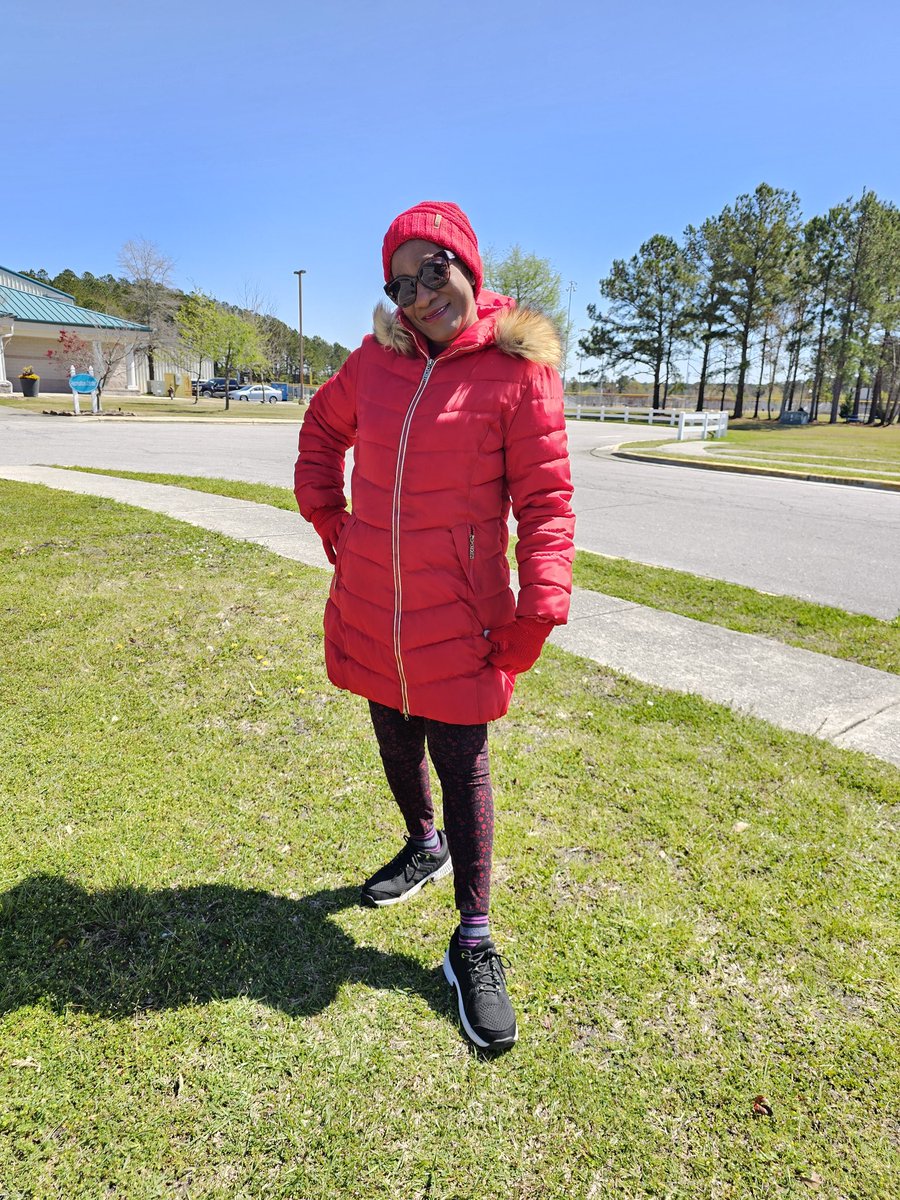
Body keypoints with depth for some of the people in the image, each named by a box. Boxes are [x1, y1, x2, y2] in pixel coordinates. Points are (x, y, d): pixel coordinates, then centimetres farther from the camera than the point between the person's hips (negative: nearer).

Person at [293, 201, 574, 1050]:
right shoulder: (376, 359, 5)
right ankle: (424, 845, 49)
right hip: (370, 604, 5)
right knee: (395, 740, 21)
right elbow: (323, 427, 22)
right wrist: (324, 514, 11)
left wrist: (541, 603, -19)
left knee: (462, 765, 3)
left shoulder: (517, 369, -8)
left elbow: (544, 495, -9)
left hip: (457, 616, -5)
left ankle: (473, 943, 19)